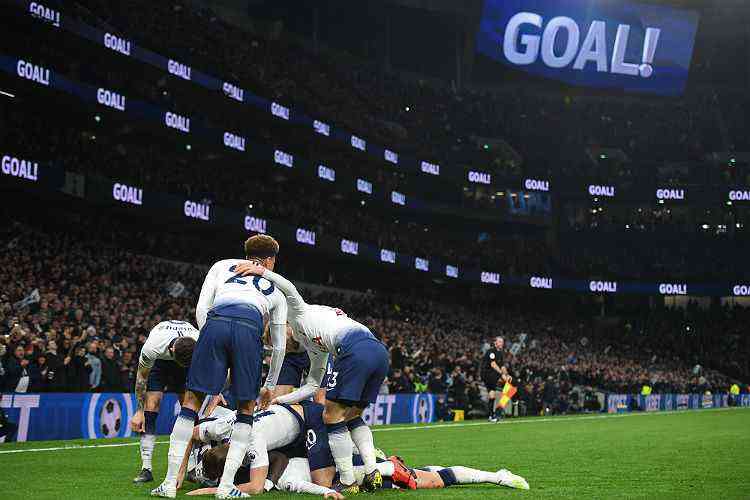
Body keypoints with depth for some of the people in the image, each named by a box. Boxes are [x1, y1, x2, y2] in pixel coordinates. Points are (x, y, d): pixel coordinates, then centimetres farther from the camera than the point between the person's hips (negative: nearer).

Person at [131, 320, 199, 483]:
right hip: (158, 360, -1)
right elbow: (141, 377, -21)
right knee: (151, 405, -16)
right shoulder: (152, 347, -40)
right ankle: (146, 469, -15)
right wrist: (139, 411, -17)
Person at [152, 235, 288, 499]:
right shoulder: (276, 289, 34)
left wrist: (211, 344, 23)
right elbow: (279, 345, 35)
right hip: (249, 329, 0)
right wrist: (270, 386, 45)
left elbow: (201, 309, 17)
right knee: (246, 408, 15)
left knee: (191, 401, 10)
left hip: (216, 322, 0)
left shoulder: (222, 265, 32)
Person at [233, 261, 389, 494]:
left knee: (332, 417, 2)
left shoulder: (299, 313, 19)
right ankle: (372, 473, 8)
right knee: (351, 417, 21)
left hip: (356, 349, -9)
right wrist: (278, 400, 34)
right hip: (380, 351, 9)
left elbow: (289, 289, -2)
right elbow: (312, 386, 34)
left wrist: (261, 271, -6)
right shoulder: (315, 349, 36)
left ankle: (347, 483, 2)